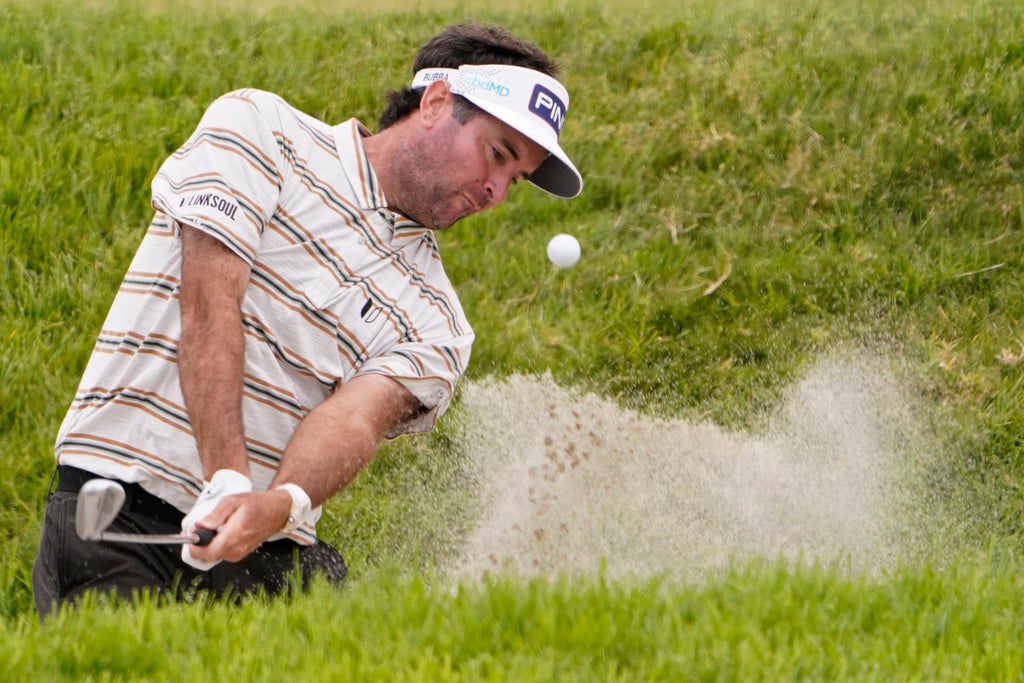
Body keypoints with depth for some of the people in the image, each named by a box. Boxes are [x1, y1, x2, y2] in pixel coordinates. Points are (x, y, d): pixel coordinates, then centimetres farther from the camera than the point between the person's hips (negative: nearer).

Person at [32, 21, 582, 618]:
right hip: (115, 506, -4)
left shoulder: (435, 322, 12)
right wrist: (228, 483, -21)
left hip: (269, 550, 4)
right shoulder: (257, 128, 5)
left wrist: (280, 505, -32)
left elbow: (355, 418, -8)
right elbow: (209, 301, -8)